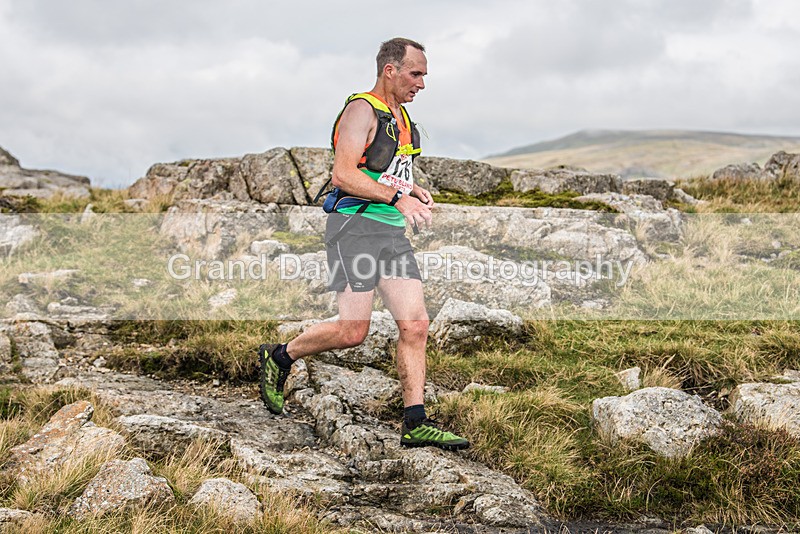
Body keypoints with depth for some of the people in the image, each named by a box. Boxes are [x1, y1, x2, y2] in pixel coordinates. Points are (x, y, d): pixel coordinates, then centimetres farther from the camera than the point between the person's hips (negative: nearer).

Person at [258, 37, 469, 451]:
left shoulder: (401, 118, 21)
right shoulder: (362, 110, -7)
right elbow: (343, 174, -19)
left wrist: (414, 192, 12)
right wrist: (397, 196, -25)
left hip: (393, 233, 8)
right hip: (355, 226, -8)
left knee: (415, 325, -2)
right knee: (353, 331, -10)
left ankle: (416, 424, 0)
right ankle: (278, 357, 15)